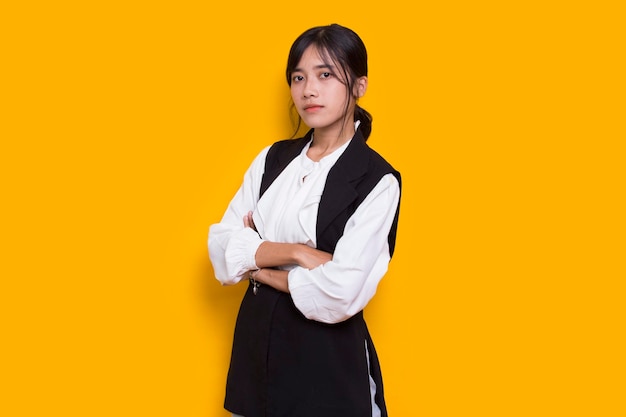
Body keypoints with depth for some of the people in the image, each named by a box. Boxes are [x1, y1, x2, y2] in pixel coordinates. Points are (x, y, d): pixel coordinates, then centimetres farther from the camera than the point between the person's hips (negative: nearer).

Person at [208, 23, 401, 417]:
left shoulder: (377, 182, -13)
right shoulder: (273, 159, 5)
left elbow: (341, 295, -23)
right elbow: (222, 251, -2)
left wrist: (258, 265, -9)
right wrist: (296, 253, -18)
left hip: (329, 359, -5)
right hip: (256, 340, 5)